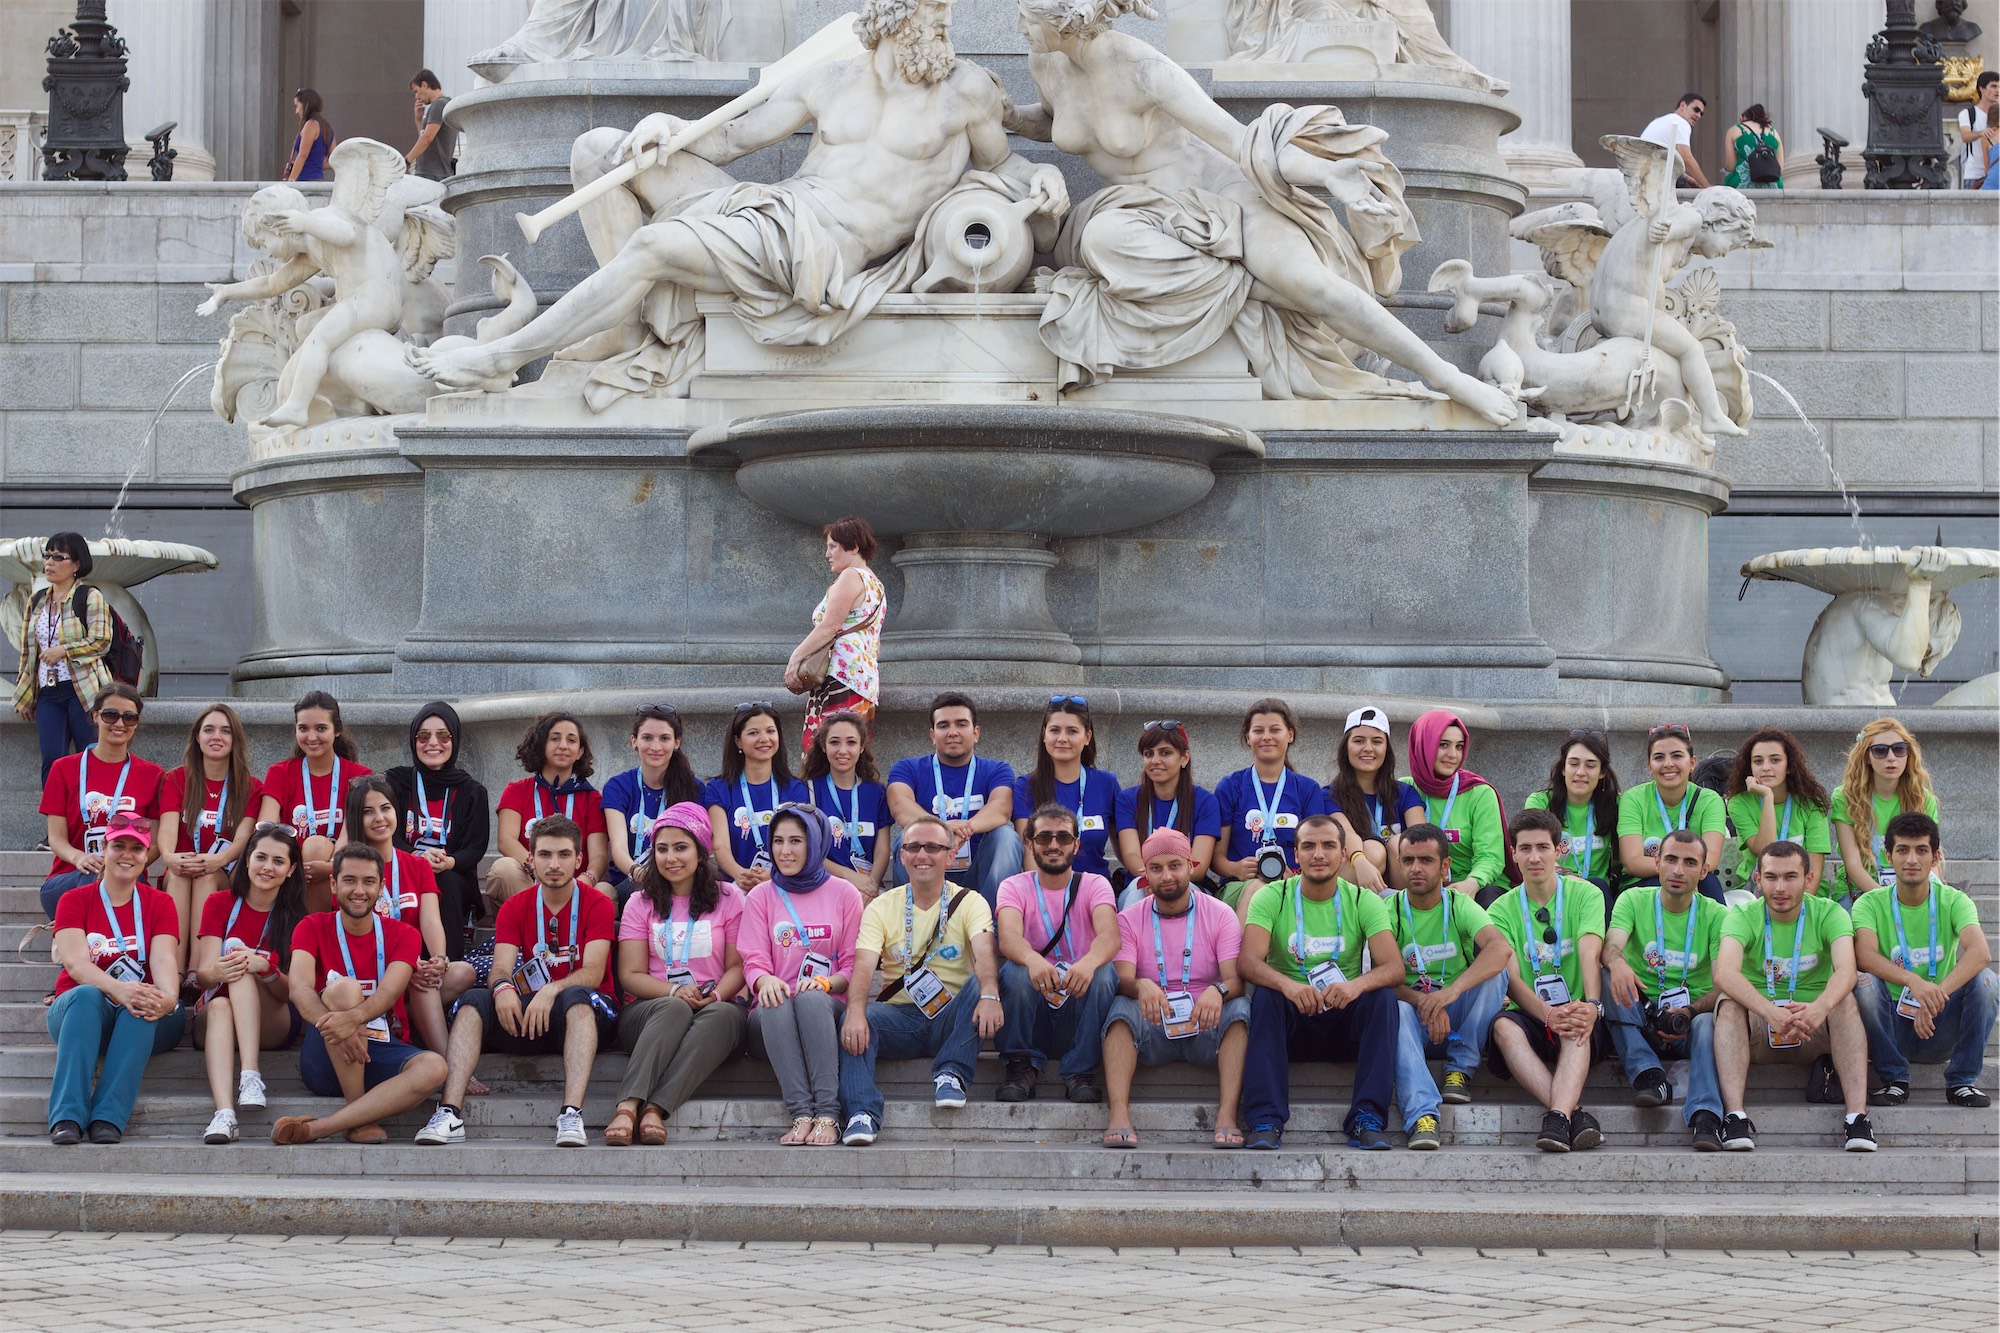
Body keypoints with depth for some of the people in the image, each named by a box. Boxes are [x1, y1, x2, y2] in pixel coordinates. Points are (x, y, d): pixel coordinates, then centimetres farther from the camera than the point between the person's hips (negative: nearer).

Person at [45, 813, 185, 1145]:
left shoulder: (159, 904, 8)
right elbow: (75, 962, -14)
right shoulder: (74, 901, 4)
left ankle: (108, 1117, -42)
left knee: (146, 1003, -33)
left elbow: (164, 960, -10)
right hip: (75, 1012, -1)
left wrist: (167, 998, -35)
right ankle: (67, 1117, -45)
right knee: (86, 995, -35)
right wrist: (119, 990, -35)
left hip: (142, 1023, 1)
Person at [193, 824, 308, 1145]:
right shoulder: (219, 904, 4)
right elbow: (202, 974, -8)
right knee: (219, 1006, -36)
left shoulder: (295, 918, 2)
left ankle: (251, 1076, -43)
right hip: (216, 1019, 1)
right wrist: (216, 973, -33)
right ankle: (224, 1112, -58)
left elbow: (290, 992, -8)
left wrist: (265, 967, -30)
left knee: (237, 949, -27)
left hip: (274, 1026, -1)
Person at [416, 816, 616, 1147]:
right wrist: (502, 987, -31)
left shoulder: (598, 905, -2)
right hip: (528, 1016, 3)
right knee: (473, 1001, -22)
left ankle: (571, 1115, -52)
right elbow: (501, 967, -5)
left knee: (577, 997, -37)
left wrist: (552, 991, -34)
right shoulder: (514, 908, 8)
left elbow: (593, 972, -15)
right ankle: (449, 1113, -38)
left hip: (588, 1015, -3)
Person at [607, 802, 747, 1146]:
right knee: (675, 1010, -37)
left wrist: (716, 995, -18)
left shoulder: (728, 898, 12)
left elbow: (738, 965, 5)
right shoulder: (641, 903, 13)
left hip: (714, 1008, 0)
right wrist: (675, 992, -16)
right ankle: (628, 1106, -53)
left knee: (724, 1015, -37)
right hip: (648, 1011, 0)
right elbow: (630, 975, 4)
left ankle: (656, 1108, -50)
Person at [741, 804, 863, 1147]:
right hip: (772, 1022, 1)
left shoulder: (843, 894, 12)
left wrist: (825, 982, -15)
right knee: (776, 1004, -36)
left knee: (811, 999, -37)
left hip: (827, 1008, -1)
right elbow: (754, 961, 6)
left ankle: (828, 1114, -45)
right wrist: (765, 980, -20)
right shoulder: (761, 897, 15)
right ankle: (802, 1114, -46)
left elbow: (853, 965, 8)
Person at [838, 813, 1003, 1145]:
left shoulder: (969, 902, 4)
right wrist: (856, 1011, -32)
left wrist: (989, 995, -40)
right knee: (853, 1021, -30)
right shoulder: (881, 908, 7)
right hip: (900, 1017, 1)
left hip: (951, 1018, 0)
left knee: (982, 982, -30)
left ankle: (951, 1074, -27)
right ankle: (863, 1115, -40)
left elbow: (984, 953, -16)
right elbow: (864, 965, -9)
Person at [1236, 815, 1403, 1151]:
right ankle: (1266, 1121, -36)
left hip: (1345, 1021, 1)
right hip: (1291, 1022, -1)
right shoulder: (1271, 897, -2)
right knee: (1265, 996, -30)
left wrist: (1357, 984, -36)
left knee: (1383, 997, -27)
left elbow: (1394, 968, -13)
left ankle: (1368, 1119, -29)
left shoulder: (1364, 901, 0)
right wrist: (1288, 985, -40)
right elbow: (1247, 962, -18)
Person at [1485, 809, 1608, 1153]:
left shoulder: (1585, 894, 7)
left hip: (1575, 1013, -1)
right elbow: (1511, 978, -6)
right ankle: (1574, 1112, -46)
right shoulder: (1501, 910, 8)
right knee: (1504, 1026, -34)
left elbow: (1590, 955, -11)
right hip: (1530, 1016, 1)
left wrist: (1590, 1005, -33)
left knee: (1577, 1029, -36)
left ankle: (1558, 1117, -58)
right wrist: (1547, 1014, -28)